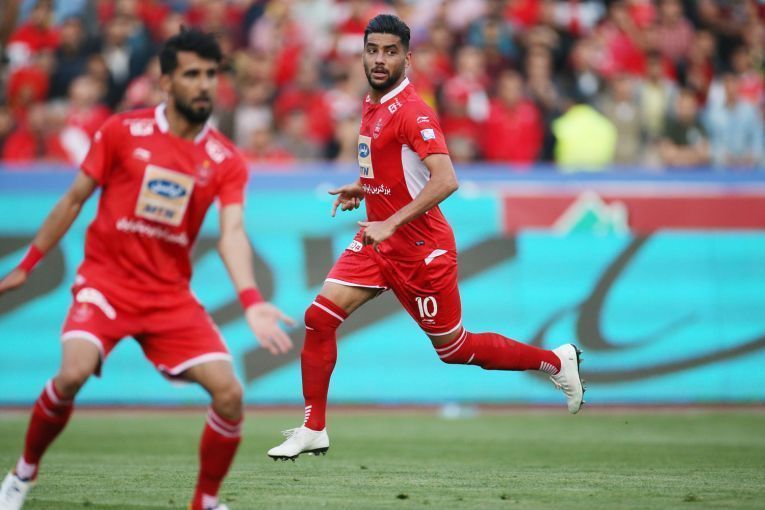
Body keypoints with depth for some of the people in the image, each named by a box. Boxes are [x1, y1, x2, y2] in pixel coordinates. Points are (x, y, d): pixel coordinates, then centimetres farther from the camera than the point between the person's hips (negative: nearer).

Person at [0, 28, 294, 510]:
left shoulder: (226, 160, -2)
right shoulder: (122, 131, -4)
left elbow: (232, 233, -13)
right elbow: (74, 200, 5)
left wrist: (251, 301, -31)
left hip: (171, 297, 2)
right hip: (106, 282, -2)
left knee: (230, 393, -12)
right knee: (73, 373, -27)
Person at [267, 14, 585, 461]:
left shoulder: (411, 111, -20)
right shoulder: (373, 105, 9)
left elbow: (445, 180, -30)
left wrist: (391, 223, -34)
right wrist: (364, 188, 11)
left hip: (420, 249, -8)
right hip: (378, 240, 8)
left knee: (455, 349, 5)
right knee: (320, 316, -7)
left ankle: (555, 360, 24)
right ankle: (313, 431, 1)